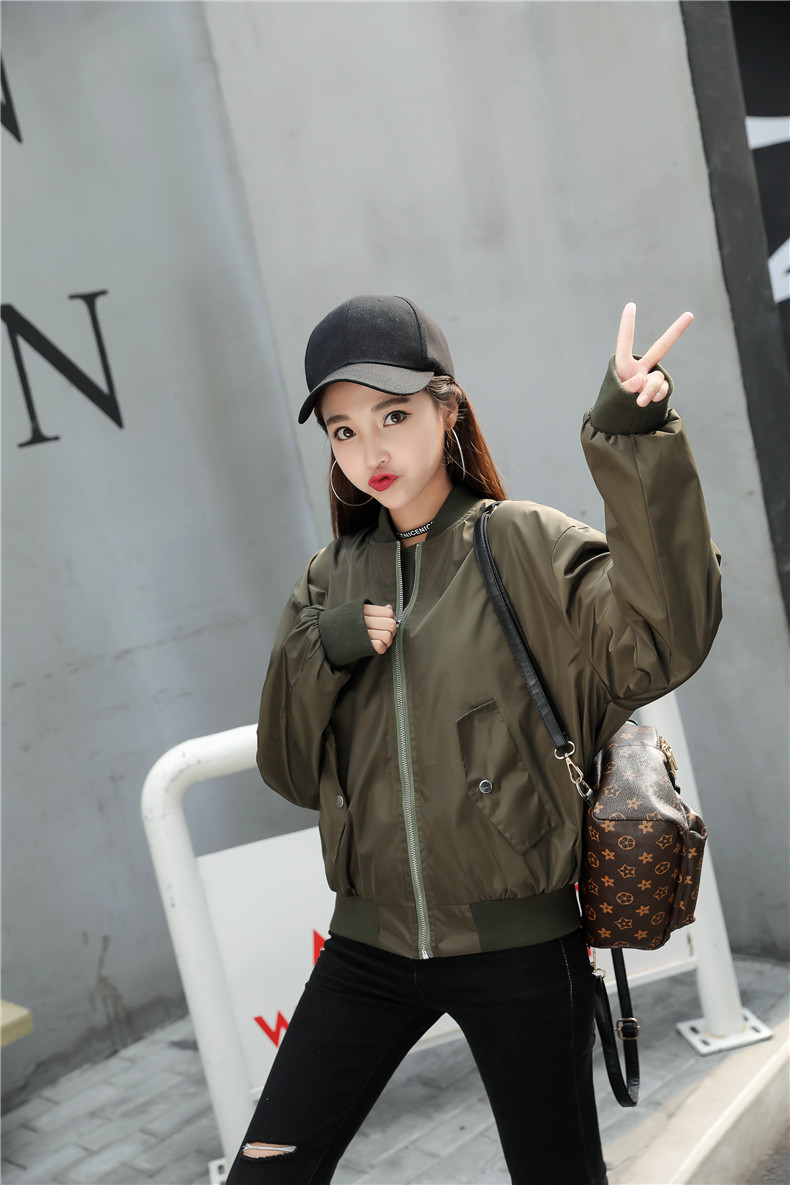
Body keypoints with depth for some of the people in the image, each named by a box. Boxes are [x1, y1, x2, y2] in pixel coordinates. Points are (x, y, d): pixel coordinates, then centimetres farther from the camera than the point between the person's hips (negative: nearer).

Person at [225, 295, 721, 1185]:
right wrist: (318, 654, -13)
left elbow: (663, 642, -24)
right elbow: (291, 771, 5)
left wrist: (637, 447, -33)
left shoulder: (526, 545, -7)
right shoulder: (332, 581, 6)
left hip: (518, 945, -3)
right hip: (371, 945, 4)